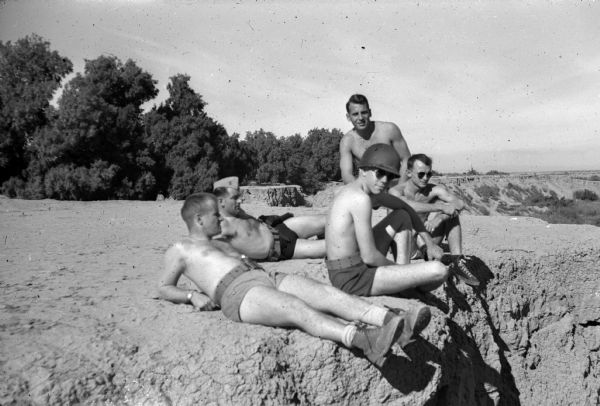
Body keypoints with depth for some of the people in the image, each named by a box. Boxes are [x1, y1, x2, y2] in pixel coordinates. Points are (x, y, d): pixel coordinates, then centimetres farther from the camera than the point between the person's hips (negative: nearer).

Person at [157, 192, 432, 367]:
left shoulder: (222, 245, 39)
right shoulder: (179, 250, 19)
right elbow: (164, 289, 15)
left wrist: (251, 263, 14)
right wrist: (193, 295, -4)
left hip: (268, 278, 7)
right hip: (236, 292, -7)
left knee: (329, 293, -19)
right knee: (298, 309, -35)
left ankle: (394, 322, -34)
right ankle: (364, 341, -56)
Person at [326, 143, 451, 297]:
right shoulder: (361, 198, -21)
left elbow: (405, 207, 22)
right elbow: (369, 257, -22)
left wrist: (430, 242, 19)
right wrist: (396, 267, -3)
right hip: (353, 279, -10)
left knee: (402, 216, 23)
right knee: (439, 270, -19)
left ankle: (404, 278, 17)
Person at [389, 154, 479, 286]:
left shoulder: (435, 190, -4)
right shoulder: (396, 191, -13)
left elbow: (460, 204, -21)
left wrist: (439, 217, -38)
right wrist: (439, 207, -35)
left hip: (424, 243, 3)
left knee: (450, 211, -12)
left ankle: (457, 261, -19)